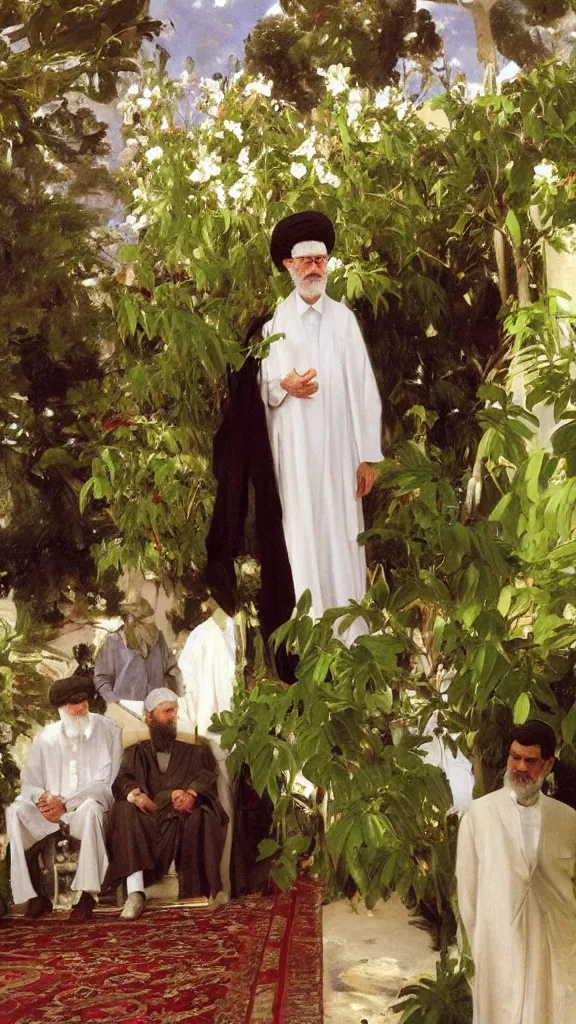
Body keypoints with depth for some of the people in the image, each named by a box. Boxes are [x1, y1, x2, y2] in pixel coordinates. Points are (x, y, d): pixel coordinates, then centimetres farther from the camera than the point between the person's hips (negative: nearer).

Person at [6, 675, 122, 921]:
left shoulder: (106, 731, -2)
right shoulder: (46, 737, 7)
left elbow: (104, 785, -8)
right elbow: (29, 782, 5)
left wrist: (66, 804, -19)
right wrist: (43, 797, -20)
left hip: (86, 806, -3)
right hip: (51, 808, 3)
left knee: (91, 808, -38)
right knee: (15, 812, -25)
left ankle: (86, 895, -33)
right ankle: (35, 896, -21)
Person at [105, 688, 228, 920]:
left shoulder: (194, 752, 23)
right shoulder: (135, 753, 22)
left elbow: (207, 774, 4)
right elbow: (122, 779, 4)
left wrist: (191, 792, -19)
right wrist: (135, 794, -21)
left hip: (182, 817, -1)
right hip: (147, 819, 1)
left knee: (199, 816, -34)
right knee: (125, 810, -30)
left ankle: (206, 889, -30)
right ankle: (135, 892, -38)